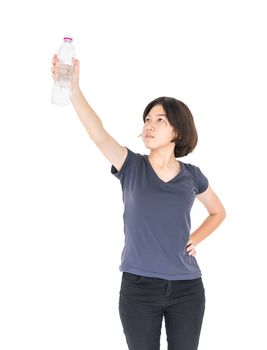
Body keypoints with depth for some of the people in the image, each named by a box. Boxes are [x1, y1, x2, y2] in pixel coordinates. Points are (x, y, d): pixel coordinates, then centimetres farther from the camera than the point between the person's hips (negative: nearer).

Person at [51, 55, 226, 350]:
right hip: (138, 287, -1)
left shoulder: (191, 175, 3)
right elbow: (98, 134, -20)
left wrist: (194, 240, 4)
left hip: (187, 289, 1)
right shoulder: (131, 166, -2)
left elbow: (218, 212, 21)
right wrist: (73, 88, -33)